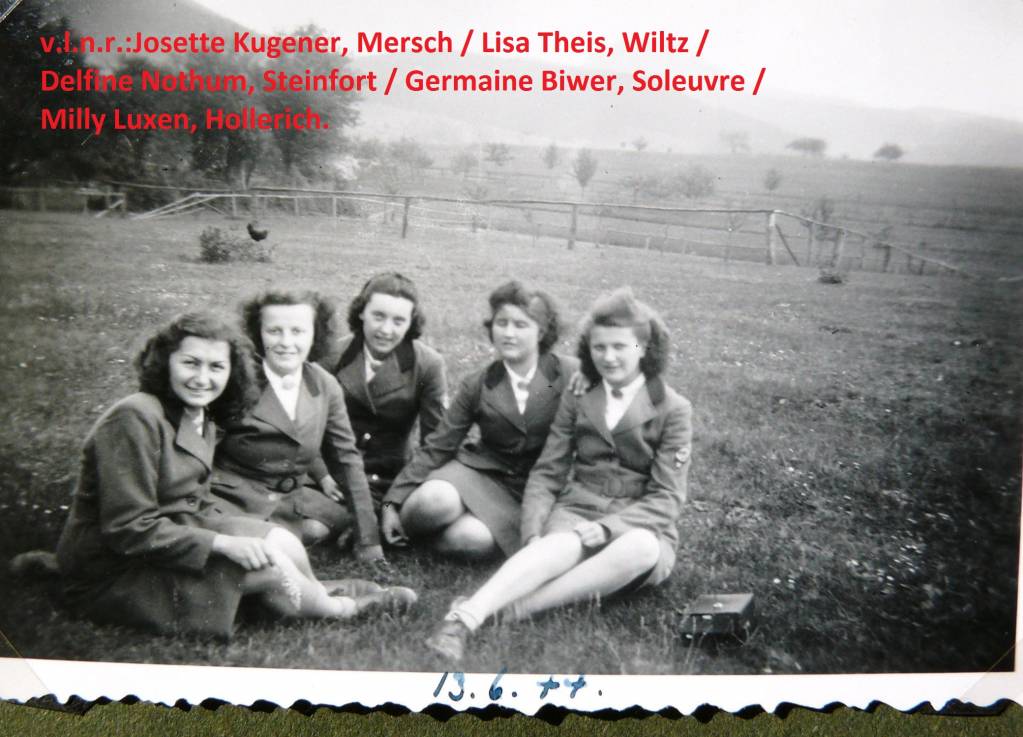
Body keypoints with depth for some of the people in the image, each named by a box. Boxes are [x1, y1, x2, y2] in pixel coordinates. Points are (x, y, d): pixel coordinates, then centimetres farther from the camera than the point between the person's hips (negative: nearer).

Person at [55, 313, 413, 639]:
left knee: (284, 543, -9)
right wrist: (222, 543, -24)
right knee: (271, 566, -15)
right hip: (111, 573, -8)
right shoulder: (135, 418, -22)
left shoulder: (201, 420, 6)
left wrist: (235, 533, -6)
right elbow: (128, 529, -24)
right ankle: (336, 610, 12)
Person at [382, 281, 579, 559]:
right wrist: (393, 502, -5)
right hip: (480, 472, 1)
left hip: (534, 491, -1)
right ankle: (404, 524, 2)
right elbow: (436, 448, 1)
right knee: (434, 501, -32)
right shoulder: (476, 386, 1)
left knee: (470, 539, -30)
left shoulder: (571, 376, -7)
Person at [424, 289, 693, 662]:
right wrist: (533, 534, -14)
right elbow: (547, 474, 5)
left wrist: (608, 527, -21)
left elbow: (665, 498, -4)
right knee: (560, 547, -36)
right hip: (576, 512, 1)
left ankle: (511, 609, -41)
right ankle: (464, 619, -53)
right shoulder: (576, 399, 9)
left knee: (640, 548, -38)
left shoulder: (673, 410, 1)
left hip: (639, 528, -1)